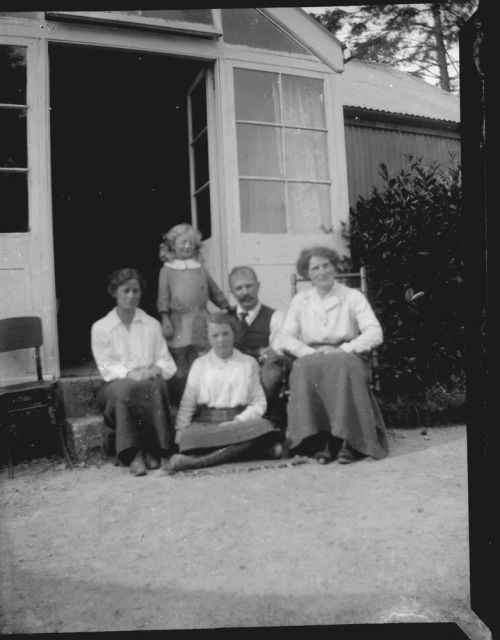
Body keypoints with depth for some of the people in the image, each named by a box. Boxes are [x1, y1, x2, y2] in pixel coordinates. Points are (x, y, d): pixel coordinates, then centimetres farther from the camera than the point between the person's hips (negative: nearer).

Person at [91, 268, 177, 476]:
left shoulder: (152, 324, 14)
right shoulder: (100, 328, 8)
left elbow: (168, 364, 8)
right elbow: (107, 368, -1)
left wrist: (153, 371, -15)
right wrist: (131, 374, -19)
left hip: (149, 384, 1)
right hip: (116, 386, -1)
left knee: (157, 386, -34)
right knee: (124, 389, -37)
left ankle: (153, 451, -25)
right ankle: (133, 454, -31)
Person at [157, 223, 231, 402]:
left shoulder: (200, 268, 14)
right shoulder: (167, 270, 5)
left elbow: (215, 290, 18)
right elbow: (163, 297, 0)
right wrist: (165, 319, -9)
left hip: (200, 321, 3)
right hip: (179, 321, -3)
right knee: (180, 366, -1)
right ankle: (177, 400, 7)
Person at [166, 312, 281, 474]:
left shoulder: (249, 363, 13)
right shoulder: (200, 364, 14)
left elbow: (258, 403, 7)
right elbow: (187, 404, 10)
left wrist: (237, 422, -10)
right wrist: (180, 429, -7)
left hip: (239, 420, 2)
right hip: (206, 423, -1)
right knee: (188, 436, -34)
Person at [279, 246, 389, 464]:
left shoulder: (353, 296, 5)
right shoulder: (300, 300, 12)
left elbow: (375, 334, -5)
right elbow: (287, 338, 5)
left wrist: (341, 350, -17)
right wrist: (312, 352, -13)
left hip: (347, 358, -1)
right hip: (311, 358, 2)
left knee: (344, 365, -36)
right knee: (305, 368, -33)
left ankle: (349, 441, -32)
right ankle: (318, 441, -31)